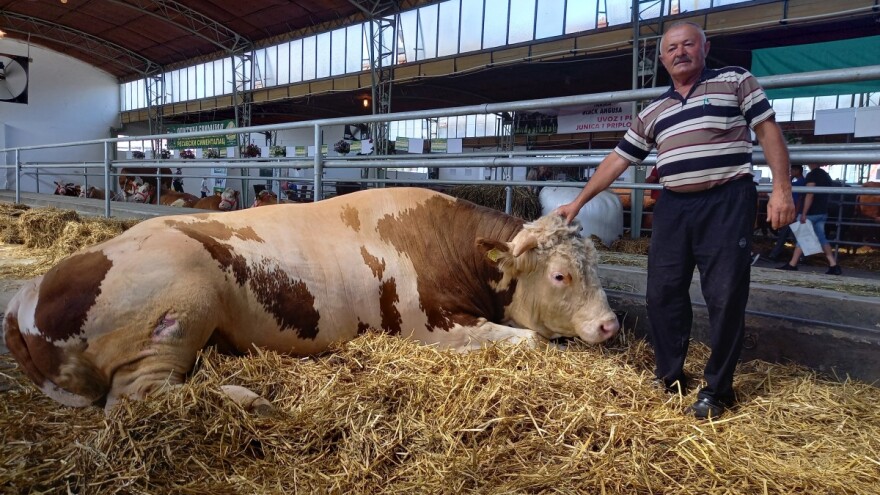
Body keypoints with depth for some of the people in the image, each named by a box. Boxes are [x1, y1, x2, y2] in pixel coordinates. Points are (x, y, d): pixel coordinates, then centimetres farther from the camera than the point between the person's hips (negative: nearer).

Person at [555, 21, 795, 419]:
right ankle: (669, 376, 21)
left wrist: (781, 187, -11)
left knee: (724, 297, -4)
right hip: (673, 206, 5)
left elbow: (768, 131, 0)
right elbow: (617, 160, 15)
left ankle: (717, 387, 10)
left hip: (726, 203, -4)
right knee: (662, 292, 5)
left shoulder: (735, 81, 4)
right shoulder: (652, 113, 13)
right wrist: (579, 201, 13)